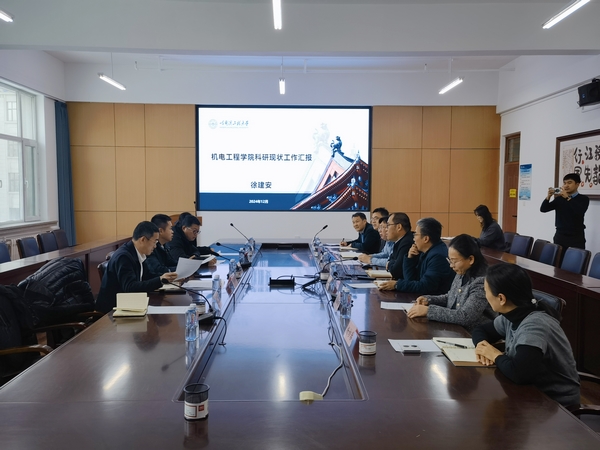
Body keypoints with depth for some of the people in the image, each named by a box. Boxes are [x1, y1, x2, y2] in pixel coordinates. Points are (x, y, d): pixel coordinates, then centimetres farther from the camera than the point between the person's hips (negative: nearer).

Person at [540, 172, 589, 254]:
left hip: (576, 238, -3)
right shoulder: (559, 199, 9)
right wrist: (548, 196, -13)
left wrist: (567, 197, -23)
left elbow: (580, 211, -20)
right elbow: (543, 209, 2)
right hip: (560, 236, 3)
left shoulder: (583, 199, -1)